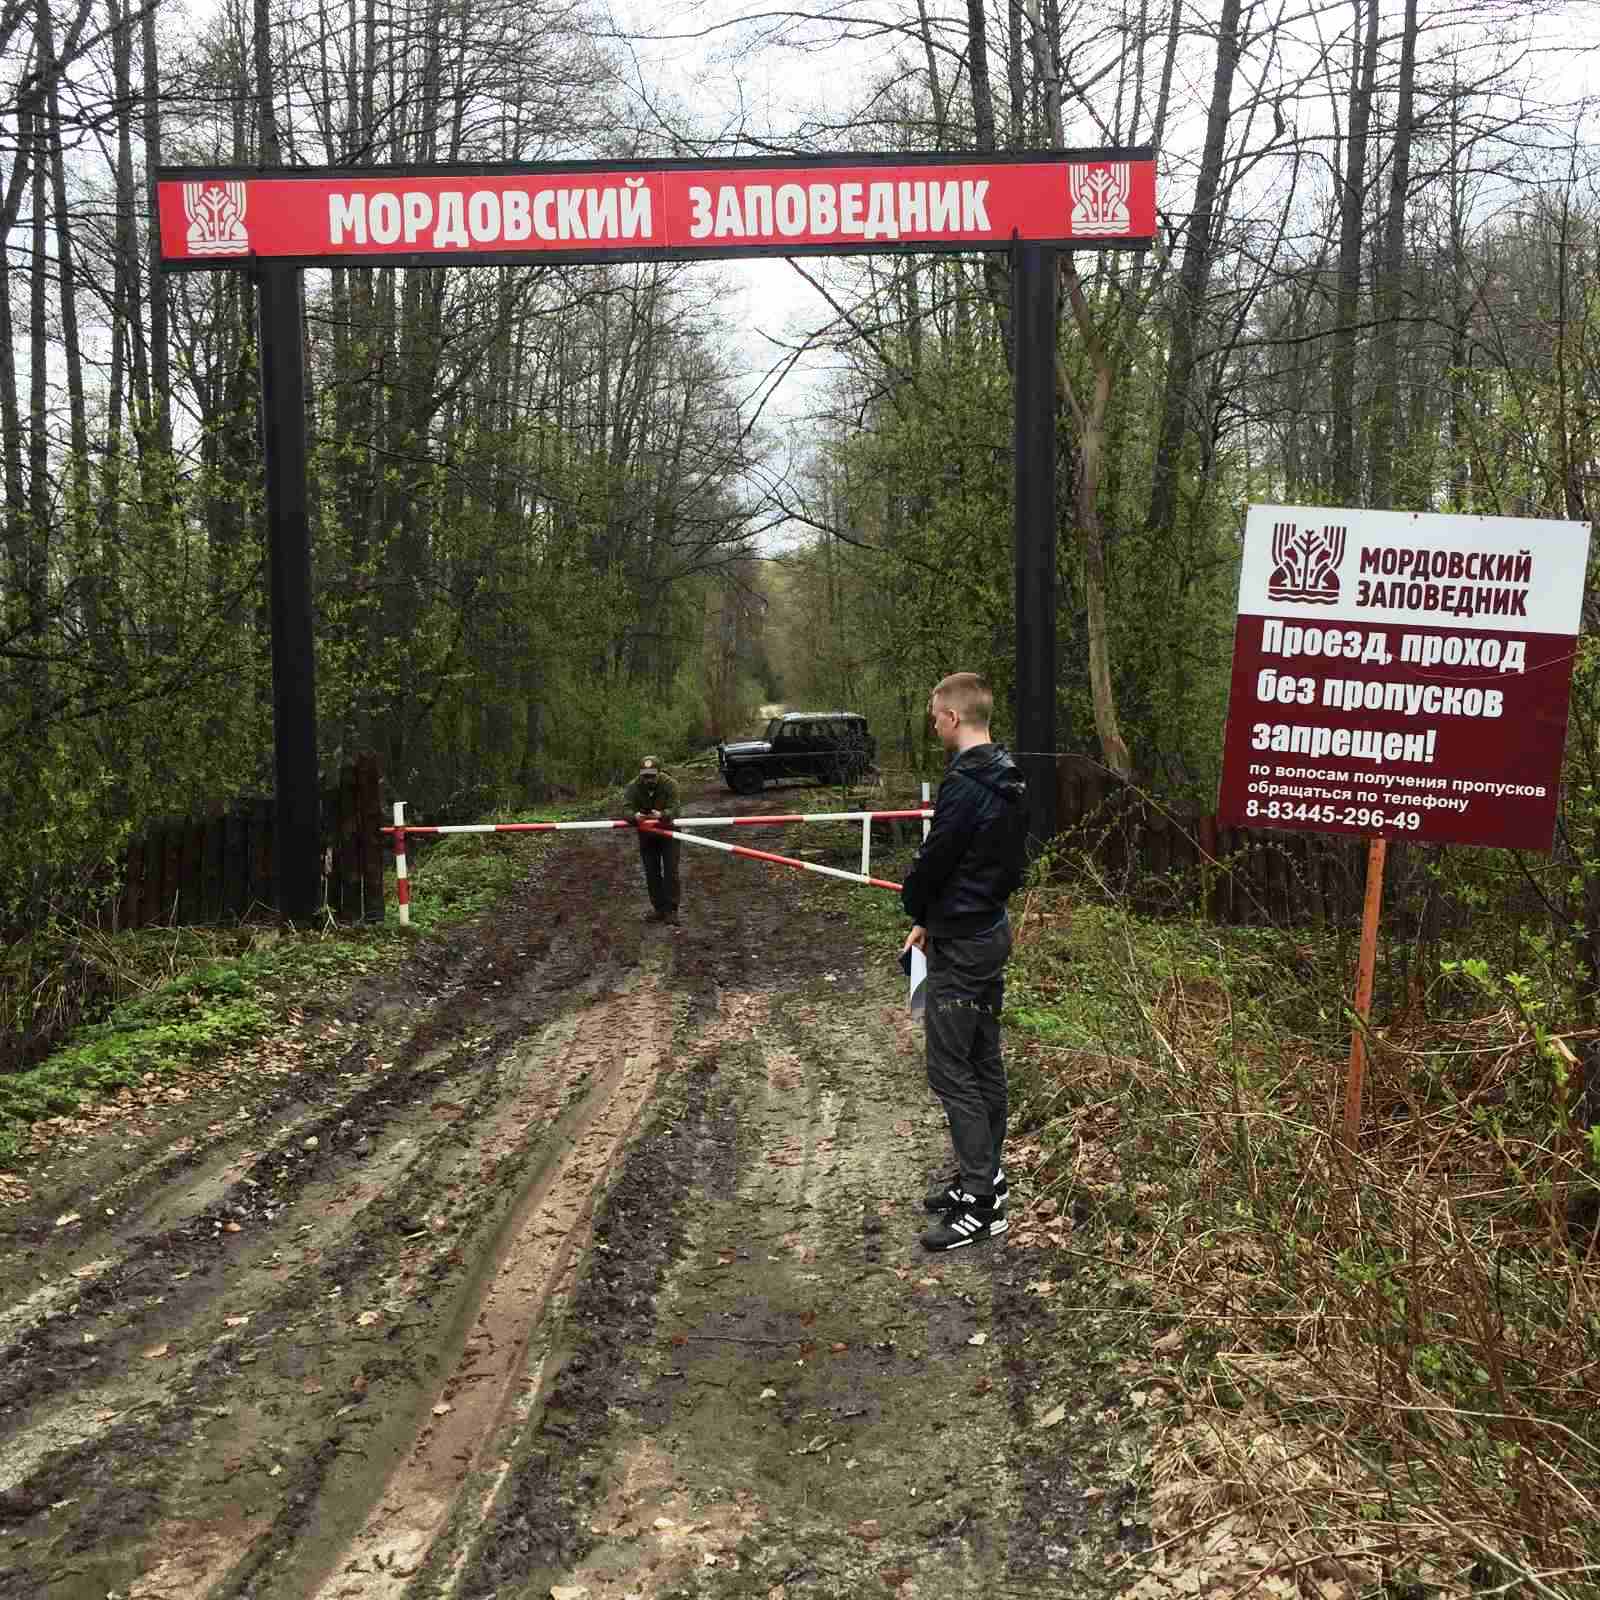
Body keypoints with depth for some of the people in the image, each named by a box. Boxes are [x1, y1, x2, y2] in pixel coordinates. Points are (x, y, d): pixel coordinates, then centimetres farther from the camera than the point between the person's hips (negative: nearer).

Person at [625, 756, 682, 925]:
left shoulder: (670, 784, -22)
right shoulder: (633, 787, -16)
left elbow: (674, 809, -30)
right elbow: (626, 808, -25)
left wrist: (662, 815, -53)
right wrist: (634, 816, -49)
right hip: (646, 834, 3)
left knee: (670, 872, -6)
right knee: (651, 873, 6)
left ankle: (671, 910, -1)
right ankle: (658, 908, 17)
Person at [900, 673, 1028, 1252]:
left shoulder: (966, 784, -23)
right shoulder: (1008, 778, 8)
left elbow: (934, 861, -19)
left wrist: (917, 910, 3)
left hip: (960, 944, -10)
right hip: (992, 927, 10)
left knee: (951, 1070, -3)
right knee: (984, 1062, 17)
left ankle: (982, 1203, 1)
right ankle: (986, 1176, 28)